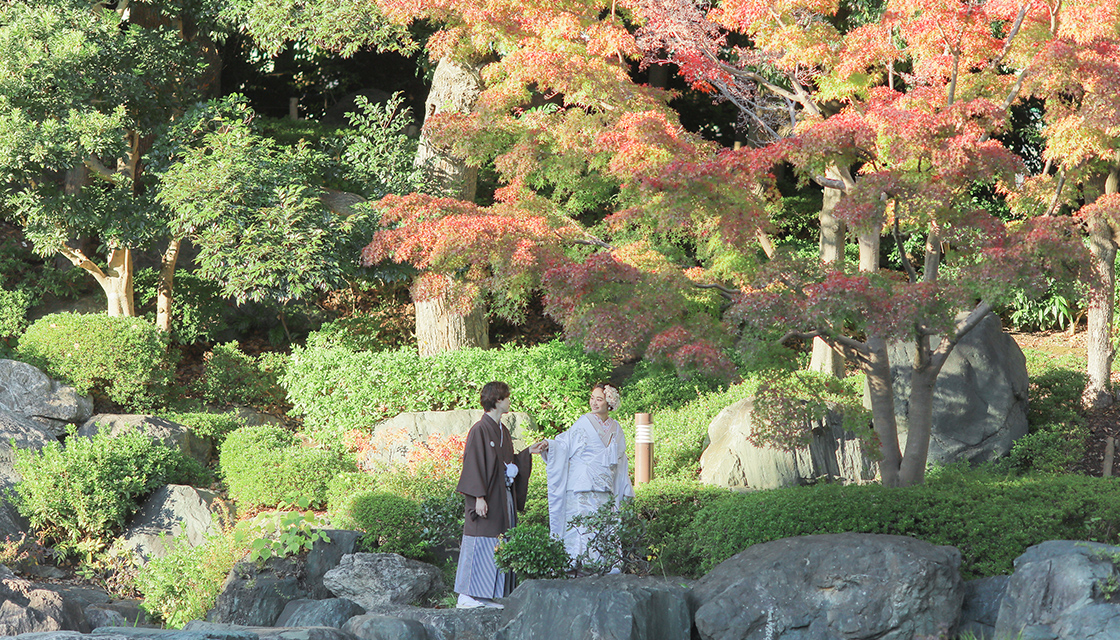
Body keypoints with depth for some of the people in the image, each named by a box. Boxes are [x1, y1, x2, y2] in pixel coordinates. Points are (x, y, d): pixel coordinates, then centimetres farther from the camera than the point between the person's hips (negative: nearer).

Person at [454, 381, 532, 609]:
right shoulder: (480, 430, -10)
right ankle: (467, 596, -3)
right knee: (480, 545, -7)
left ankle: (486, 597, 9)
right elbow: (474, 465, -14)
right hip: (487, 499, -8)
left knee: (498, 546, 6)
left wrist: (529, 452, 11)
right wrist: (479, 497, -18)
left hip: (503, 498, 8)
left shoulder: (503, 431, 15)